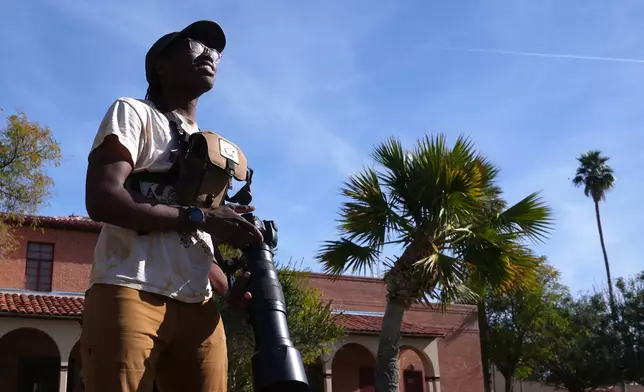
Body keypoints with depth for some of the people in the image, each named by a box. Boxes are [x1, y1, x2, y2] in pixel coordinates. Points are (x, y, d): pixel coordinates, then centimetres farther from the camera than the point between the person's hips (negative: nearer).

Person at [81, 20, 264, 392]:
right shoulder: (133, 113, 6)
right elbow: (102, 201, -11)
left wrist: (232, 290, 5)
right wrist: (200, 217, -13)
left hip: (198, 308, 6)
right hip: (130, 294, -6)